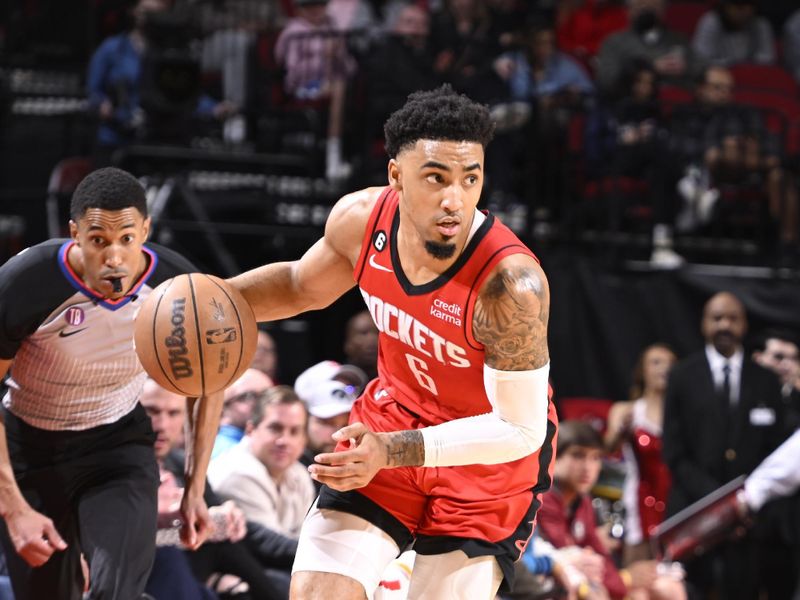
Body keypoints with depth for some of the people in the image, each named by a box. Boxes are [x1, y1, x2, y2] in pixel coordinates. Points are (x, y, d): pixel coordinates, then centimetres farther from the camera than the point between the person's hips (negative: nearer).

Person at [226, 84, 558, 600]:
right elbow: (302, 286, 8)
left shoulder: (511, 282, -35)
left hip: (491, 460, -4)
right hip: (393, 419, 5)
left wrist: (393, 452, -37)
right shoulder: (361, 219, -16)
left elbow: (520, 430, -29)